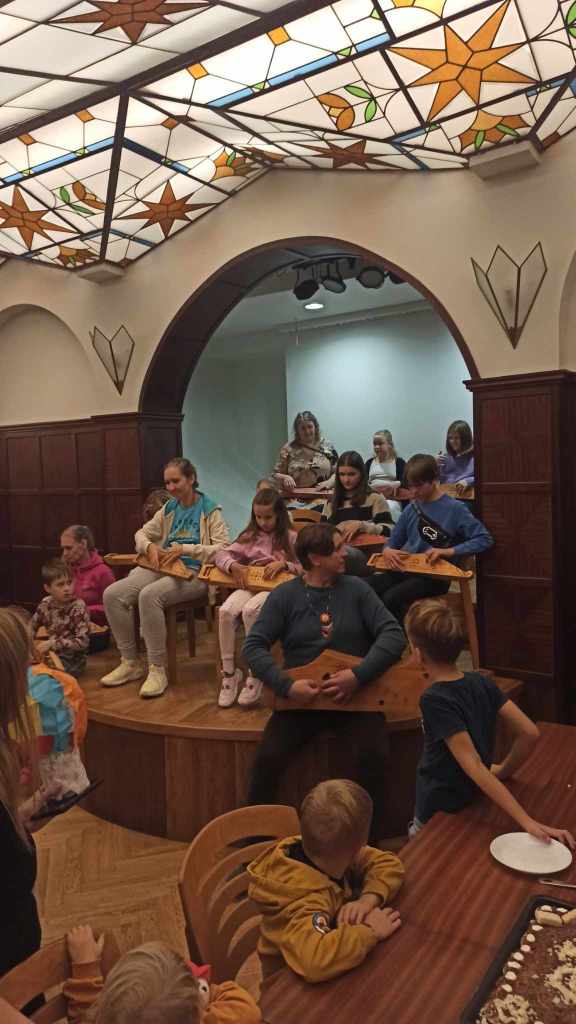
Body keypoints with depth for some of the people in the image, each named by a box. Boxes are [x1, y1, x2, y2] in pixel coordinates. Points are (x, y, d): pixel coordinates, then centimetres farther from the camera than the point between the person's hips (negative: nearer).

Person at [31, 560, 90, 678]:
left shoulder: (78, 607, -19)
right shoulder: (46, 603, -5)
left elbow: (83, 642, -24)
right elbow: (32, 625, 12)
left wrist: (52, 643, -29)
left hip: (72, 659, -5)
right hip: (51, 653, 5)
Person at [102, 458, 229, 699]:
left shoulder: (210, 510, 0)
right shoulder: (169, 509, 18)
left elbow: (223, 548, -12)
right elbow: (141, 534, 23)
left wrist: (185, 548, -21)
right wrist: (150, 546, -1)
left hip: (193, 573, -6)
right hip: (163, 568, 7)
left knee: (149, 595, -35)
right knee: (112, 594, -14)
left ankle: (158, 669, -21)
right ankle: (130, 663, -1)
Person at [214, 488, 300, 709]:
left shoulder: (291, 538, 4)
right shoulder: (250, 537, 14)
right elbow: (221, 554, 10)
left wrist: (284, 564, -16)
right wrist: (233, 566, -11)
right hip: (249, 585, 4)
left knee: (250, 610, -35)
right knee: (226, 611, -28)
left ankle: (254, 674, -21)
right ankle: (229, 672, -14)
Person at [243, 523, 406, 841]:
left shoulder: (355, 588, 2)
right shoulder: (284, 595, -1)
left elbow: (393, 635, -5)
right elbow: (254, 647, -5)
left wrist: (358, 675, -19)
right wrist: (287, 685, -20)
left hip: (355, 694, 1)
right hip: (302, 695, 0)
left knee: (376, 756, -23)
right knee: (267, 759, -19)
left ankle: (369, 841, 2)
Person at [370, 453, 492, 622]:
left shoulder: (454, 508, -4)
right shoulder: (412, 508, 13)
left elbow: (485, 540, -9)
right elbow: (394, 541, 18)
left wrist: (447, 552, -19)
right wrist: (387, 550, -6)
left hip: (435, 575, -5)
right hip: (405, 569, 5)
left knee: (390, 598, -31)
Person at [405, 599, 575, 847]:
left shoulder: (434, 700, -27)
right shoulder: (481, 682, -9)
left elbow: (473, 764, -29)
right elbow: (530, 734, -8)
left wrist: (526, 821, -31)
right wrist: (503, 772, 5)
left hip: (440, 815, -6)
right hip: (471, 804, 7)